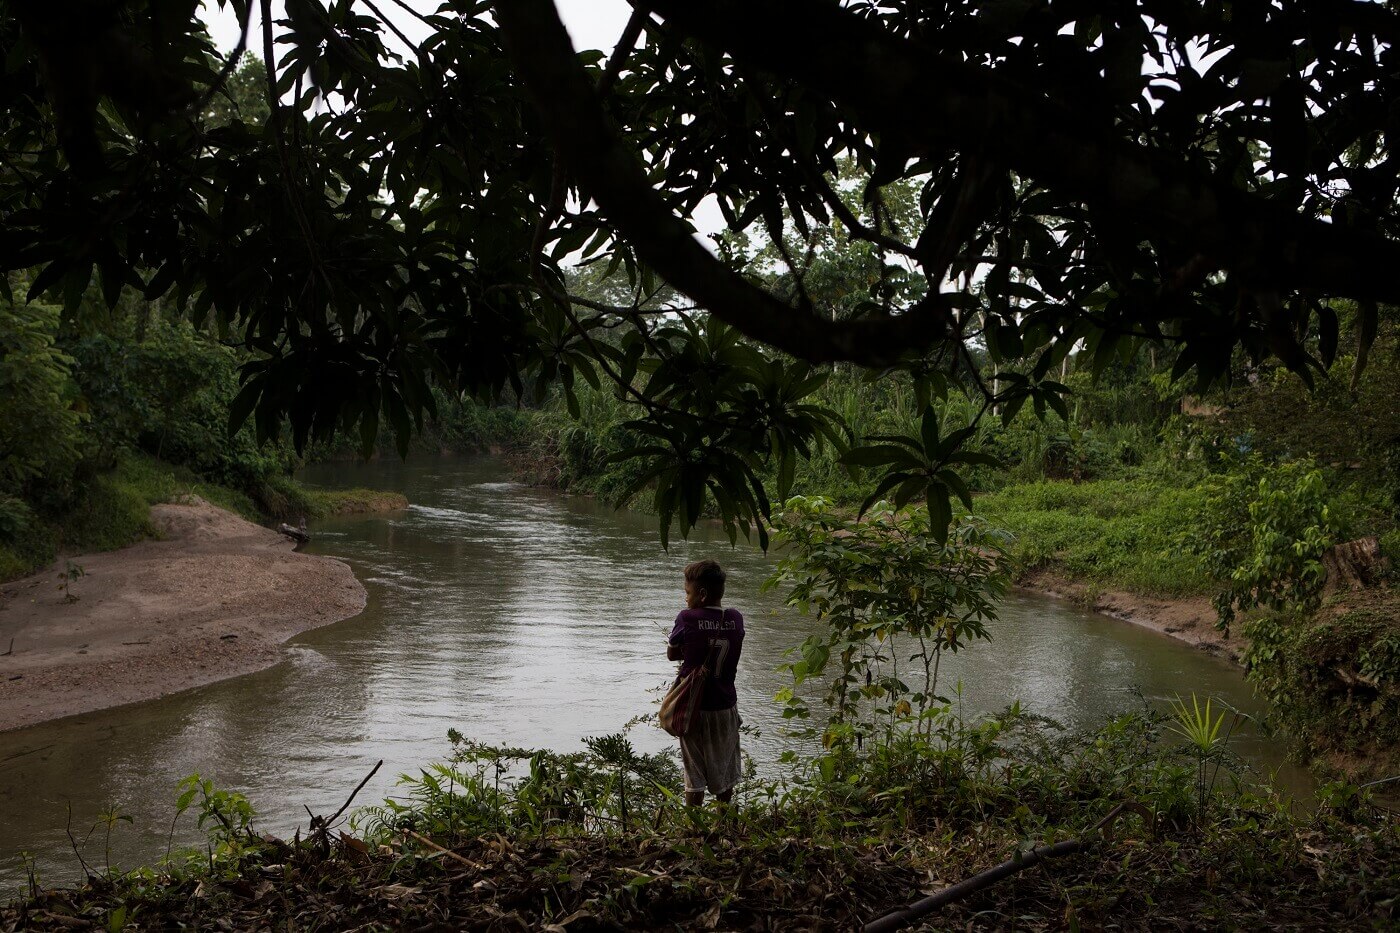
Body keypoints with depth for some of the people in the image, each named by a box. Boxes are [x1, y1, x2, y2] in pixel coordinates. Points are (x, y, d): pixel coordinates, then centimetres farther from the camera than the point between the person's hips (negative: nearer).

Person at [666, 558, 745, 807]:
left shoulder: (687, 618, -13)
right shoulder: (735, 619, -3)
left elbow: (671, 654, -1)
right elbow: (729, 653, 8)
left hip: (694, 707, -3)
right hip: (726, 707, 3)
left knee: (695, 773, 6)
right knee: (724, 773, 17)